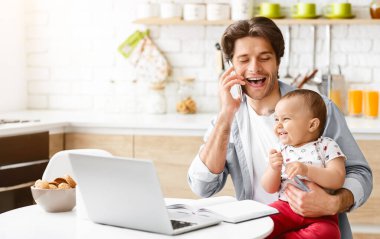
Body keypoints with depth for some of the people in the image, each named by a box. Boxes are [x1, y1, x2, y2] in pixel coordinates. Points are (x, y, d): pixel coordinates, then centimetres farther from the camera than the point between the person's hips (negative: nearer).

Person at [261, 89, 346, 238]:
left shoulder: (327, 146, 0)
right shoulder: (281, 150, 10)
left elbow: (338, 180, -13)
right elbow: (270, 189, 6)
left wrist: (306, 170, -26)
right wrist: (274, 169, -16)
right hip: (285, 207, 1)